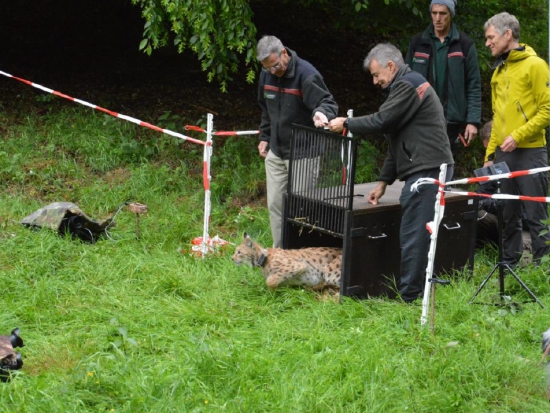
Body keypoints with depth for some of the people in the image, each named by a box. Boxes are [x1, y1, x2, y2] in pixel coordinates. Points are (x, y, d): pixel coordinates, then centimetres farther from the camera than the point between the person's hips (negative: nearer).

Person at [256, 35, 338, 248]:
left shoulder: (306, 74, -19)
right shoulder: (266, 75, 3)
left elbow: (328, 102, -23)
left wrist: (322, 112, -45)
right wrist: (264, 137, 16)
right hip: (276, 152, 7)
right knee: (275, 205, 11)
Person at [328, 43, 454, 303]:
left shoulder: (408, 85, -9)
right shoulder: (406, 86, 25)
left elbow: (381, 121, -17)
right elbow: (396, 140, 26)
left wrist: (346, 124, -2)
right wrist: (383, 181, 22)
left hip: (427, 170, -11)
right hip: (425, 169, 11)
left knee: (413, 236, -9)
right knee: (417, 234, 11)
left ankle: (409, 298, -7)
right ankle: (420, 290, 13)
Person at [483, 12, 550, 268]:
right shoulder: (498, 72, 16)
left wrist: (518, 136, -18)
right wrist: (490, 155, 15)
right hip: (503, 154, 7)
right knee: (508, 216, 10)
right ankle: (509, 266, 17)